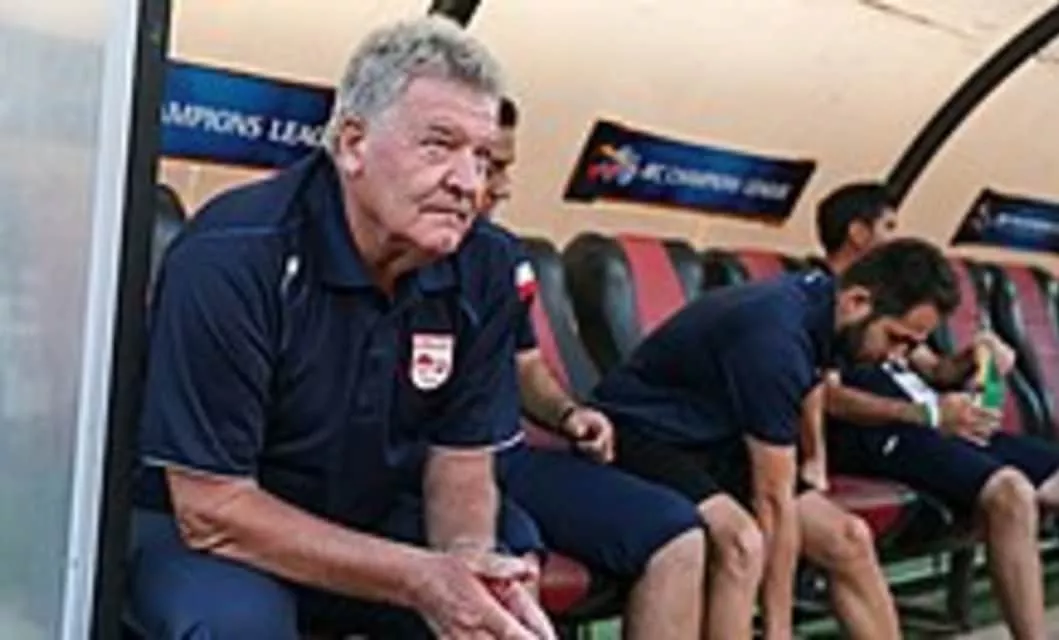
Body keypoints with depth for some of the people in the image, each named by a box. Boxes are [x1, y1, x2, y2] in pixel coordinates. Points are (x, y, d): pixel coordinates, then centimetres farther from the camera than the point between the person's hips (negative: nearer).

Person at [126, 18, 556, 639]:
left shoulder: (480, 271, -9)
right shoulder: (230, 258, -25)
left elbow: (462, 461, -2)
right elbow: (212, 508, -25)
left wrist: (467, 554, -25)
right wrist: (418, 577, -31)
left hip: (366, 523, 4)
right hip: (192, 528, -3)